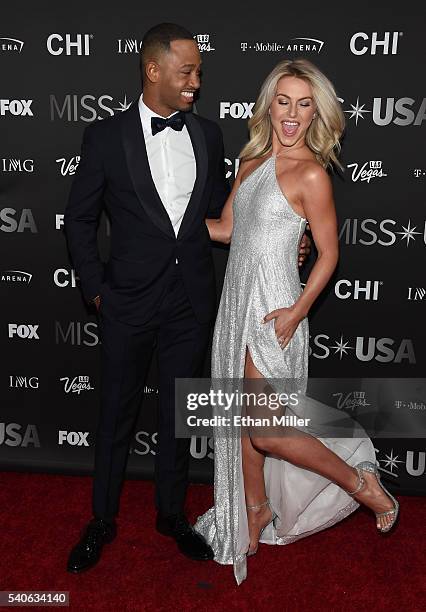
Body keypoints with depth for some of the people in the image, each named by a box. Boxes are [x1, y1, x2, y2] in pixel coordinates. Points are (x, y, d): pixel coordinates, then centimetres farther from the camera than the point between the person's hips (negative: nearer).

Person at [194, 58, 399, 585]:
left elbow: (328, 252, -9)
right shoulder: (252, 161, 9)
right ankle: (257, 508, 35)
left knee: (264, 429, -4)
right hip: (237, 302, 7)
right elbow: (225, 228, 15)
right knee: (243, 419, 14)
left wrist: (298, 310, -18)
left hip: (273, 311, -7)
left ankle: (360, 483, 16)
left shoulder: (310, 173, -12)